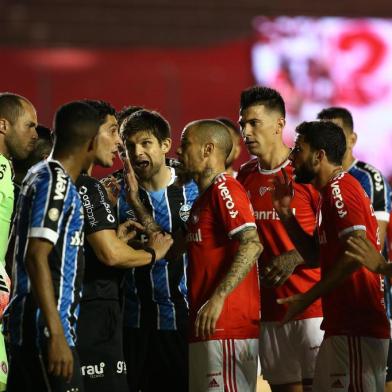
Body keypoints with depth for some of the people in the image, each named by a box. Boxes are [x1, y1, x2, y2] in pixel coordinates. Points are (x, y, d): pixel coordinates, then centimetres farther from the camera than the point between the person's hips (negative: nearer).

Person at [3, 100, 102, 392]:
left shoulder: (41, 176, 15)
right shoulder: (56, 183, -12)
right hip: (45, 329, -9)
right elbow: (36, 257, -20)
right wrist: (56, 334, -23)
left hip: (27, 327, 9)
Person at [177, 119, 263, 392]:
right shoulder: (204, 196, 22)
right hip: (206, 328, 10)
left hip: (226, 328, -10)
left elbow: (251, 245, -22)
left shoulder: (224, 189, -10)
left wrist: (218, 298, -27)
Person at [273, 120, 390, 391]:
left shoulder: (339, 188, -13)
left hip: (356, 329, -11)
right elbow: (314, 253, 22)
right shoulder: (332, 190, 20)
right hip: (342, 326, 11)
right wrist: (284, 211, 12)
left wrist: (308, 298, -21)